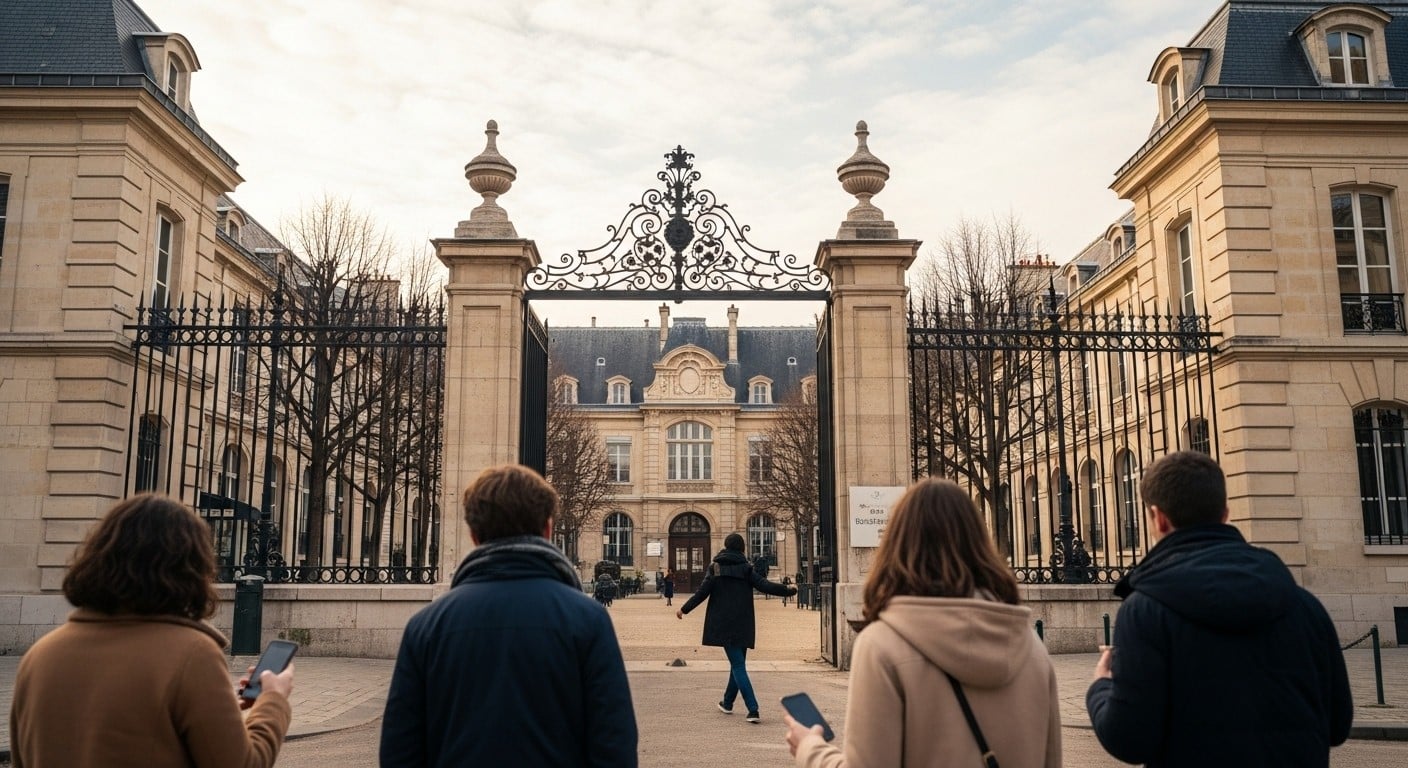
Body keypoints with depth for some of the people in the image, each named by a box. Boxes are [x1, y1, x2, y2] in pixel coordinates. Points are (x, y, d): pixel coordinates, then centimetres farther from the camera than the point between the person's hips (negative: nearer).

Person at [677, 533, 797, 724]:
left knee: (738, 665, -4)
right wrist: (788, 590, 3)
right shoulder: (746, 568, 1)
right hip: (743, 625, 2)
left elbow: (702, 592, -3)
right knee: (738, 663, 19)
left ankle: (753, 709, -16)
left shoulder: (716, 567, -1)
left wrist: (684, 609, 8)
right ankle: (727, 703, 33)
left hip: (723, 624, -2)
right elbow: (765, 586, -9)